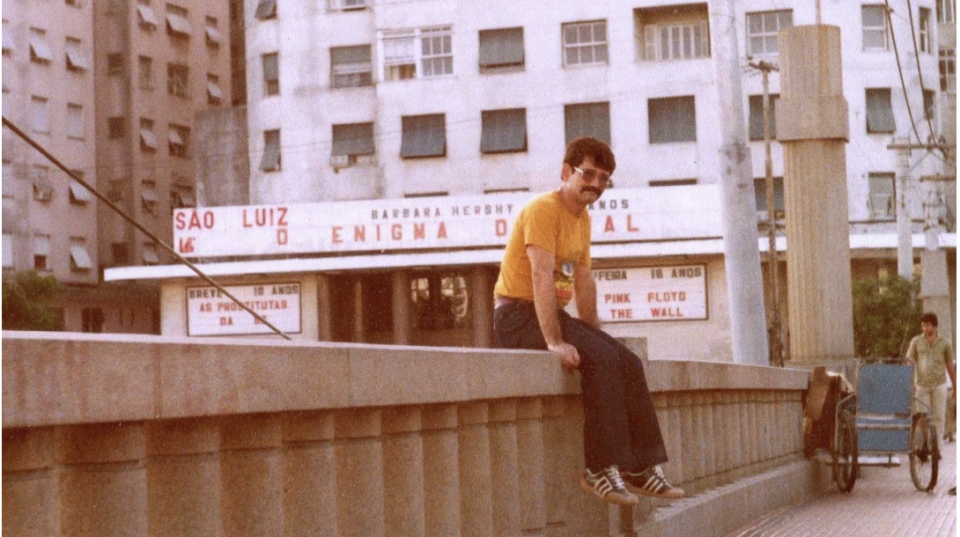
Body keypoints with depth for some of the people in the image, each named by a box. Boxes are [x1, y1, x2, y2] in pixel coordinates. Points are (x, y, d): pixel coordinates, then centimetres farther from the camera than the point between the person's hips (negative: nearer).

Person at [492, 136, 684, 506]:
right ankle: (601, 470, -24)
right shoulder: (543, 209, -15)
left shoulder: (582, 218, 14)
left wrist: (595, 337, 8)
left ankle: (642, 468, -4)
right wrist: (555, 342, -31)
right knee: (601, 359, -27)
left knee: (628, 363, -5)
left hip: (553, 313, 9)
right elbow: (541, 276, -25)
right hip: (519, 314, -9)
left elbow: (584, 281, 16)